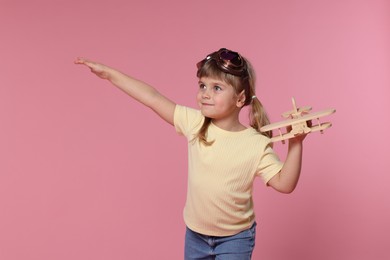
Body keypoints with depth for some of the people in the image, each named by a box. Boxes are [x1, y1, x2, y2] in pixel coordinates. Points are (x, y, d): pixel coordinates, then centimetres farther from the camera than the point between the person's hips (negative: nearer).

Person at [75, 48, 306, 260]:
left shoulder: (256, 145, -19)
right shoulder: (195, 123, -11)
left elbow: (284, 184, -19)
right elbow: (153, 97, -11)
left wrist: (296, 144, -31)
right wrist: (110, 74, -7)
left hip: (234, 238, -3)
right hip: (195, 233, 4)